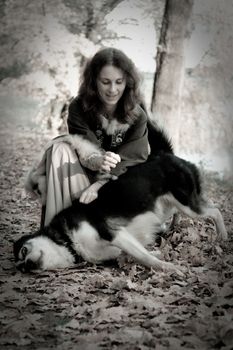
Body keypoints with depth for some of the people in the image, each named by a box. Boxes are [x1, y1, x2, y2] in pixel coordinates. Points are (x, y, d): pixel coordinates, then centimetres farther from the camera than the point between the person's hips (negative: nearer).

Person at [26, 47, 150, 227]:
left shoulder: (137, 115, -11)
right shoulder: (79, 108, -12)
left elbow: (133, 158, -20)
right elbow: (85, 152, -23)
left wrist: (100, 184, -37)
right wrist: (99, 161, -49)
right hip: (84, 175, 0)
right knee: (61, 149, -27)